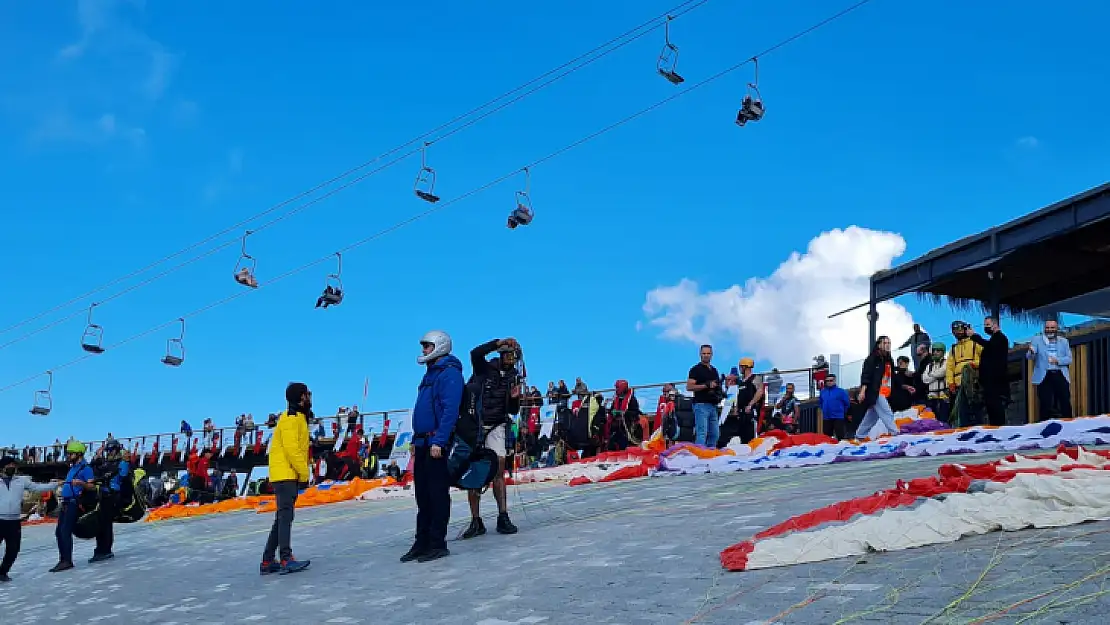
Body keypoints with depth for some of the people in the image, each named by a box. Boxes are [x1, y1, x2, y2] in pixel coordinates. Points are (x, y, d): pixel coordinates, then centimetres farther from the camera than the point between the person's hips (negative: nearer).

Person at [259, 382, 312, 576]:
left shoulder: (298, 418, 21)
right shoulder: (290, 418, -11)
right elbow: (290, 448, -19)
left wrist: (302, 471, 12)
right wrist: (304, 472, -14)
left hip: (291, 475, 11)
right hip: (285, 474, -11)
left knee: (282, 518, 11)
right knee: (286, 515, -17)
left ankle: (267, 561, 13)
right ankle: (286, 559, -24)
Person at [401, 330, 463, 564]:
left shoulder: (449, 373, -10)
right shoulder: (430, 374, 21)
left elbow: (450, 410, -19)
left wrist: (438, 441, -24)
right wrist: (416, 440, 19)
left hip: (437, 444, -9)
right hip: (422, 444, 9)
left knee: (437, 494, -5)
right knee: (422, 495, 11)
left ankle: (438, 544, 0)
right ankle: (422, 542, 17)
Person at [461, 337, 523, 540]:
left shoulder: (513, 378, 10)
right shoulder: (485, 369, 0)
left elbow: (513, 411, 12)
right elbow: (475, 353, -23)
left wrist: (515, 398, -10)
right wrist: (500, 342, -27)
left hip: (497, 426, 2)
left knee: (499, 470, -10)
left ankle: (503, 518, -9)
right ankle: (476, 521, 2)